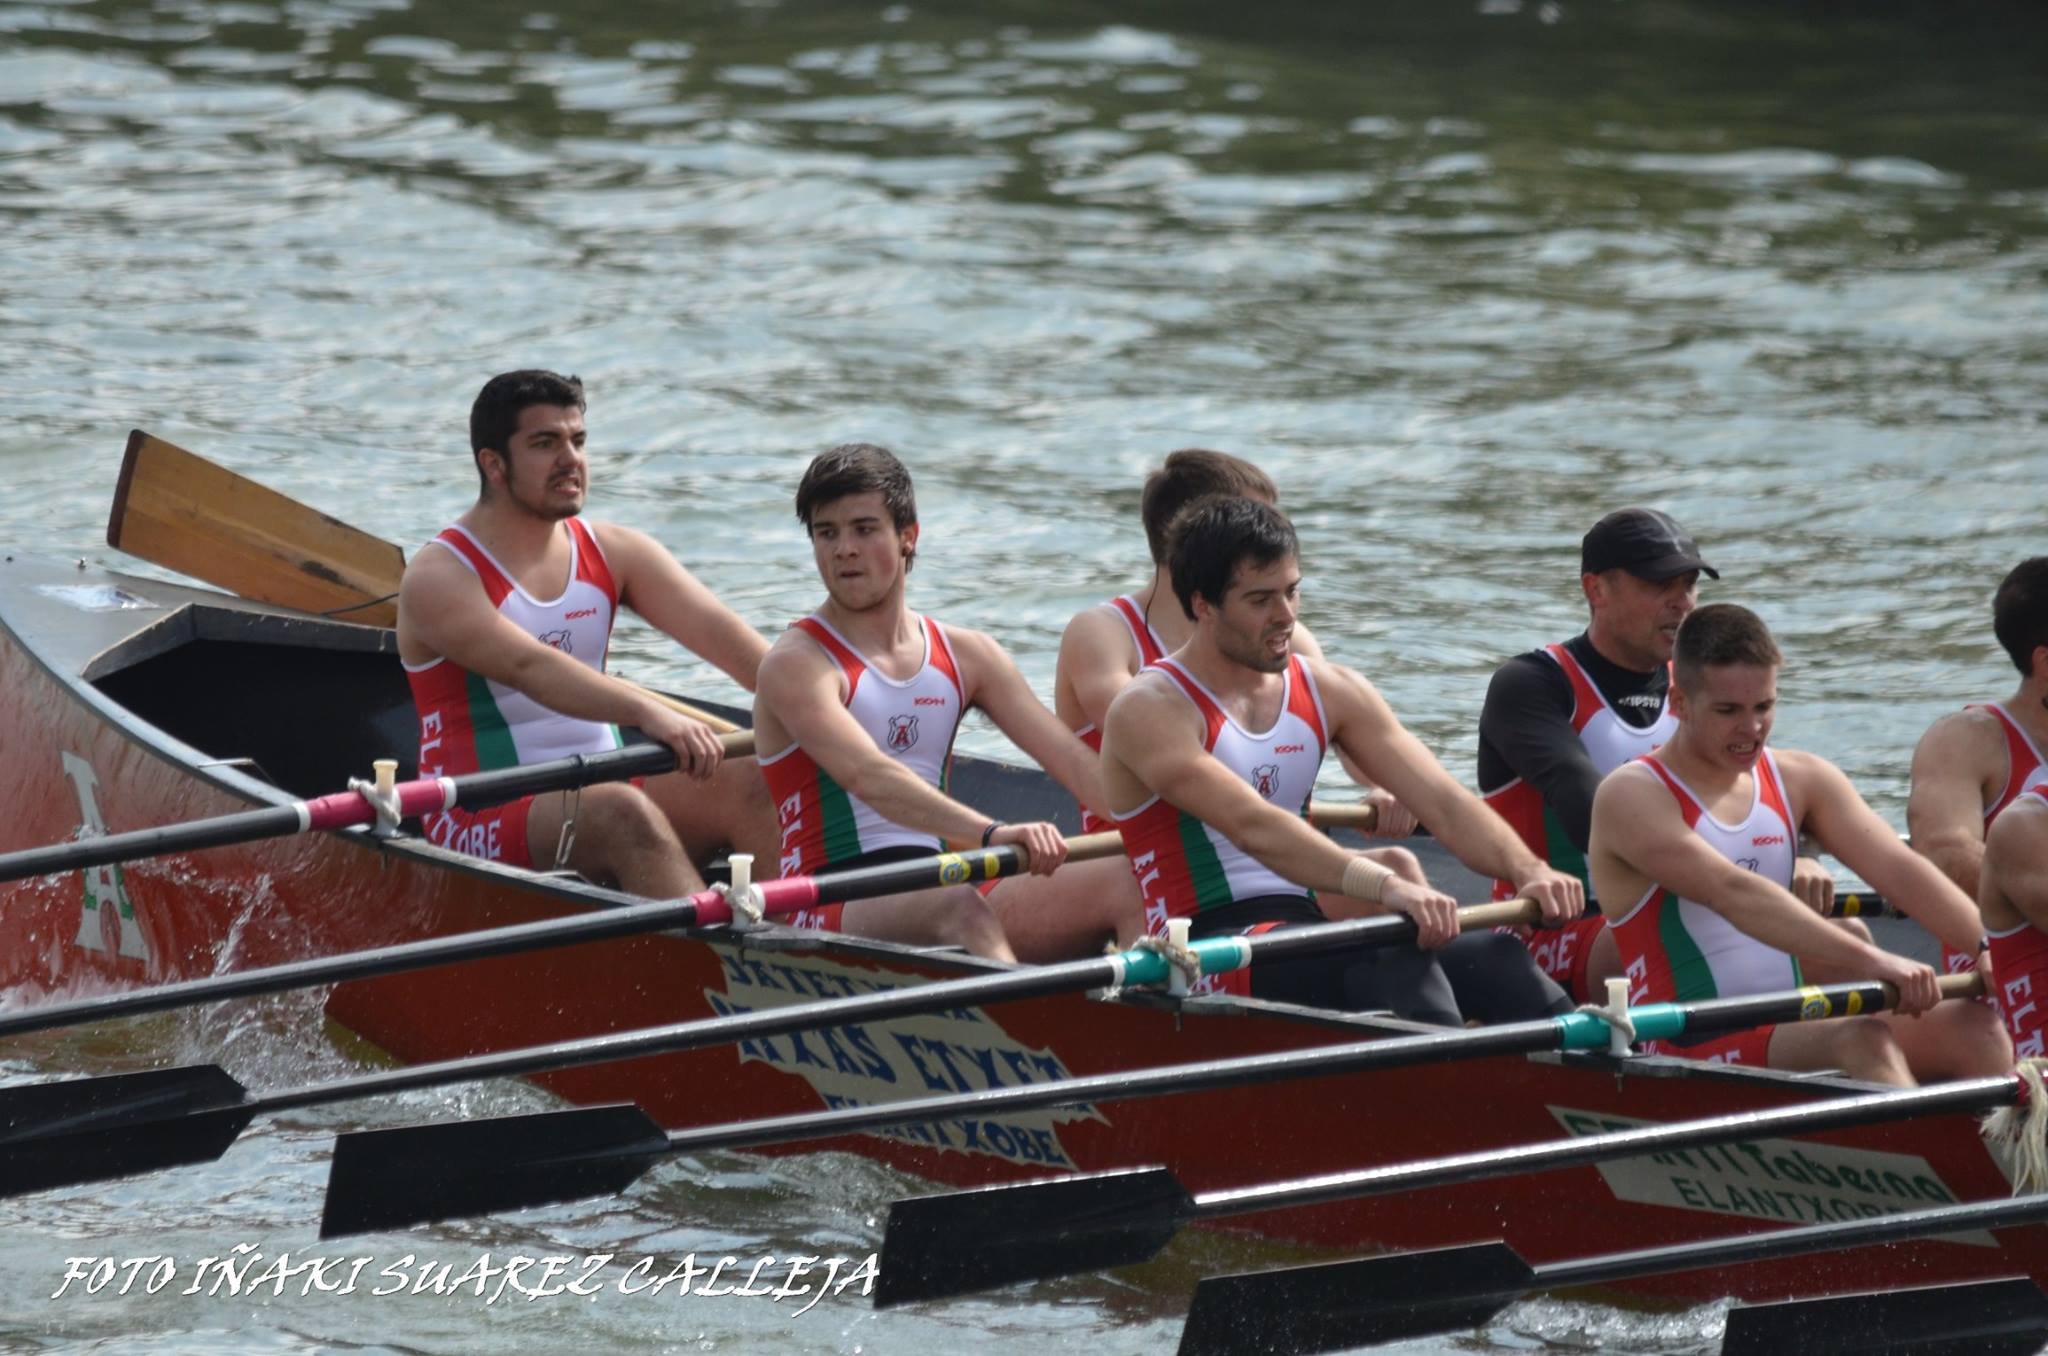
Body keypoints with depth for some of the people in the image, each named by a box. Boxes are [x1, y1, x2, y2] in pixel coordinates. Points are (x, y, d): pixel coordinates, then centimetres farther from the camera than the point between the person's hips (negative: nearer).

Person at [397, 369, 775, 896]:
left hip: (597, 789, 6)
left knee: (757, 784, -18)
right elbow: (527, 666, -27)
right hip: (479, 821, -6)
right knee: (622, 812, -35)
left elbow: (716, 631, -3)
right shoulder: (439, 578, -9)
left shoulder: (614, 553, 11)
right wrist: (646, 712, -42)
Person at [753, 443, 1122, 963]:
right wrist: (992, 834, -37)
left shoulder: (965, 656, 14)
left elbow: (1075, 762, 6)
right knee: (958, 907, -37)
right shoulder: (797, 666, -5)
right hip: (827, 908, -6)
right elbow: (870, 779, -23)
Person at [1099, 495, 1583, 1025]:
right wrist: (1385, 886, -38)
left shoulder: (1331, 693, 12)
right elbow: (1251, 827, -25)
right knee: (1391, 956, -33)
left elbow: (1443, 802, 2)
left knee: (1494, 957, -20)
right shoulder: (1150, 709, -9)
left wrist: (1529, 870, -19)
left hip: (1304, 936, 6)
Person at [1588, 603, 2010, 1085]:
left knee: (1974, 1028, -17)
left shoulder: (1800, 780, 12)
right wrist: (1865, 959, -36)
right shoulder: (1632, 797, -9)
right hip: (1686, 1054, -7)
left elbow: (1897, 868, -2)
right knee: (1863, 1041, -32)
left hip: (1788, 1035, 7)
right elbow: (1731, 894, -24)